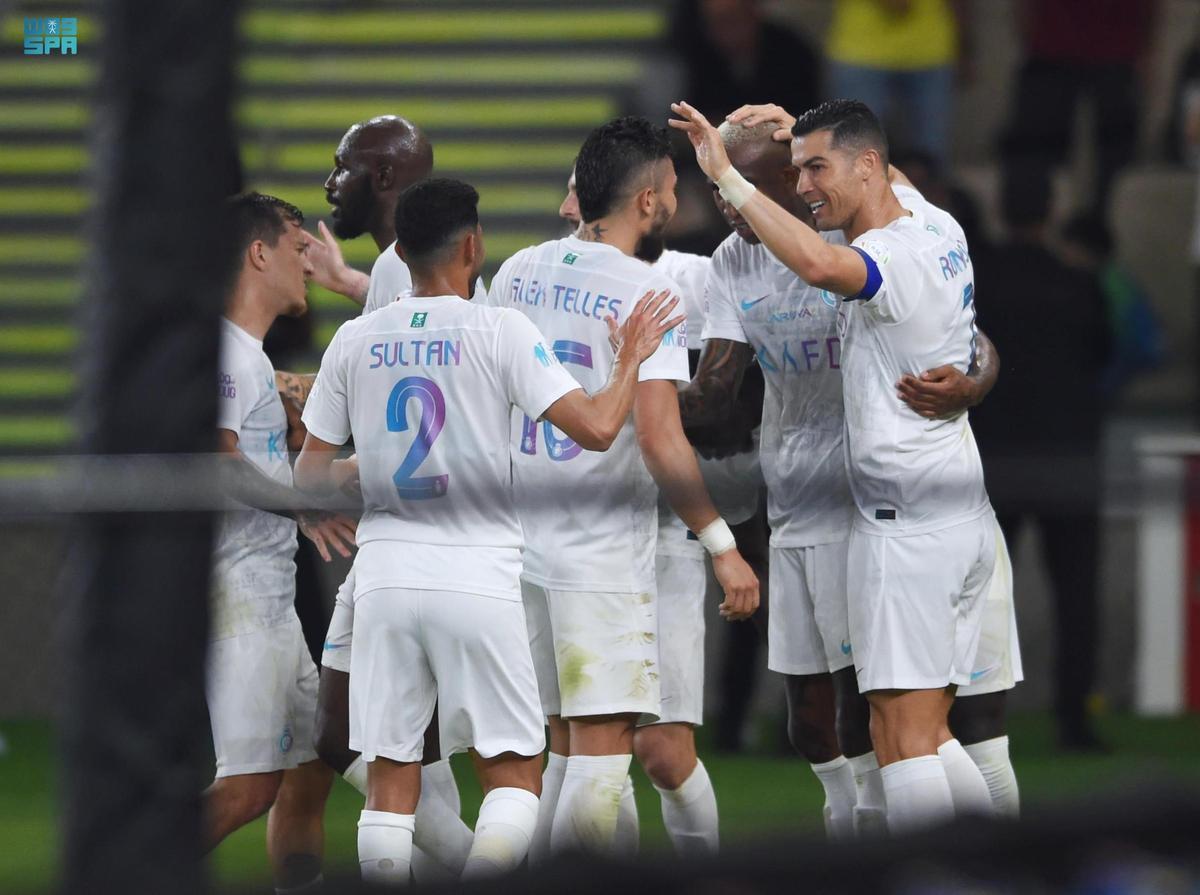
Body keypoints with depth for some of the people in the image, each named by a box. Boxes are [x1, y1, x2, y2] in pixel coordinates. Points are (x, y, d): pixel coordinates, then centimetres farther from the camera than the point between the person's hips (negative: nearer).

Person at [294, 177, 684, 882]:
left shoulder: (355, 340, 5)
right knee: (514, 769, 6)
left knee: (391, 769, 8)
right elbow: (597, 429, -12)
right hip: (479, 579, -3)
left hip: (386, 578, 3)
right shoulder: (500, 332, -6)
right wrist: (632, 358, 6)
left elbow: (310, 478, 9)